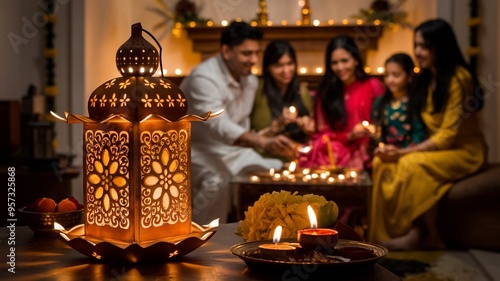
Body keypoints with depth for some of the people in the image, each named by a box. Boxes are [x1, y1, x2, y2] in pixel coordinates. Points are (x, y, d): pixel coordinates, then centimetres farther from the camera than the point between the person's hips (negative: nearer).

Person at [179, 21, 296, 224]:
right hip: (196, 147, -8)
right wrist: (263, 143, -51)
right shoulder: (204, 78, -24)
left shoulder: (250, 80, 4)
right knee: (218, 180, -35)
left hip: (231, 148, 8)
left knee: (277, 172, -7)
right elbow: (219, 126, -38)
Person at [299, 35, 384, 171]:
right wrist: (348, 136, -8)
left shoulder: (373, 86, 9)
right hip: (335, 147, 1)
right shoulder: (325, 91, 13)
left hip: (363, 151, -1)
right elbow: (322, 130, 8)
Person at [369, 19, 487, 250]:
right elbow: (431, 127, 9)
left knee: (412, 164, -33)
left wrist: (405, 152, -23)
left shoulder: (458, 78, -15)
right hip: (437, 147, 7)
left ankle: (430, 236, -17)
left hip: (465, 150, -7)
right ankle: (405, 231, -20)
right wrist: (401, 151, -8)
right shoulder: (426, 78, 9)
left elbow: (448, 134, -19)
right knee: (382, 162, -18)